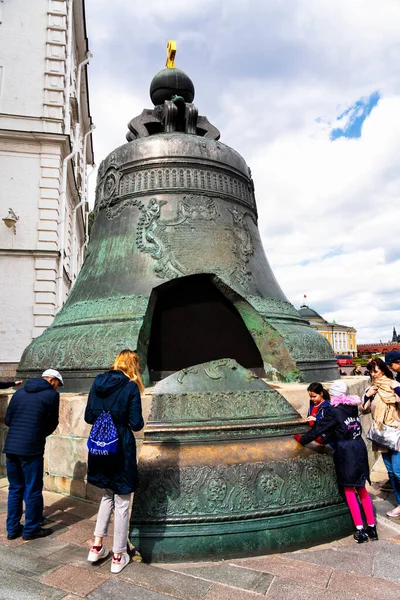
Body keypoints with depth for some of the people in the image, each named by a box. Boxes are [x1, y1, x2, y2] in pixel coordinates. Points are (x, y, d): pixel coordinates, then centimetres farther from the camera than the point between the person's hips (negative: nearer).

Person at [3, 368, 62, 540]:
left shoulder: (20, 392, 12)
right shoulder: (51, 394, -5)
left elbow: (7, 419, 12)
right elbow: (52, 423, 1)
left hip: (11, 447, 7)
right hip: (31, 449, -6)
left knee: (15, 489, 19)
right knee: (32, 491, 8)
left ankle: (12, 528, 28)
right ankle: (31, 529, 20)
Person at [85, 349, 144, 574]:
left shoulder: (98, 382, 1)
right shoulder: (131, 387, -13)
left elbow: (88, 417, 4)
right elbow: (136, 424, -15)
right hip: (121, 448, -5)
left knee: (108, 494, 26)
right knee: (122, 501, 10)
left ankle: (97, 546, 28)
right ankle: (118, 557, 23)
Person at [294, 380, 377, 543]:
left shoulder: (334, 411, -14)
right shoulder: (353, 407, 6)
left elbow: (319, 428, -8)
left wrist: (302, 439, 6)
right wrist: (325, 437, 25)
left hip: (345, 451, -7)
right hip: (359, 448, 7)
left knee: (349, 491, 5)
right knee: (362, 489, 17)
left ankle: (360, 530, 7)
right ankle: (372, 527, 21)